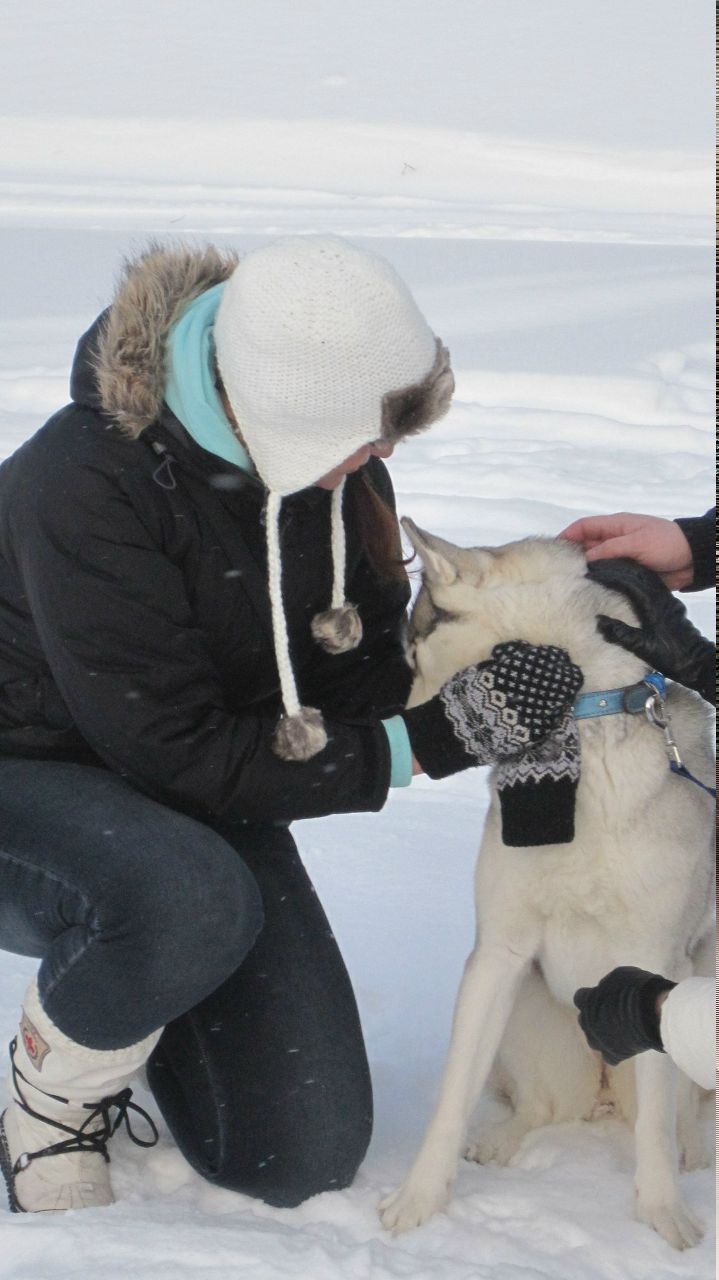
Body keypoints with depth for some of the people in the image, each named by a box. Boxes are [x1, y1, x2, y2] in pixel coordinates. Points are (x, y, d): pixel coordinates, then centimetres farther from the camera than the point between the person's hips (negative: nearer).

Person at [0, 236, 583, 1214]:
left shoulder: (335, 464, -10)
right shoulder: (86, 487, -30)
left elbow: (353, 671, 1)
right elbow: (177, 753, -28)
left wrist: (465, 695, -20)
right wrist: (416, 747, -28)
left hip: (204, 800, 6)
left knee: (308, 1159, -3)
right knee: (193, 904, -41)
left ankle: (132, 1004, 25)